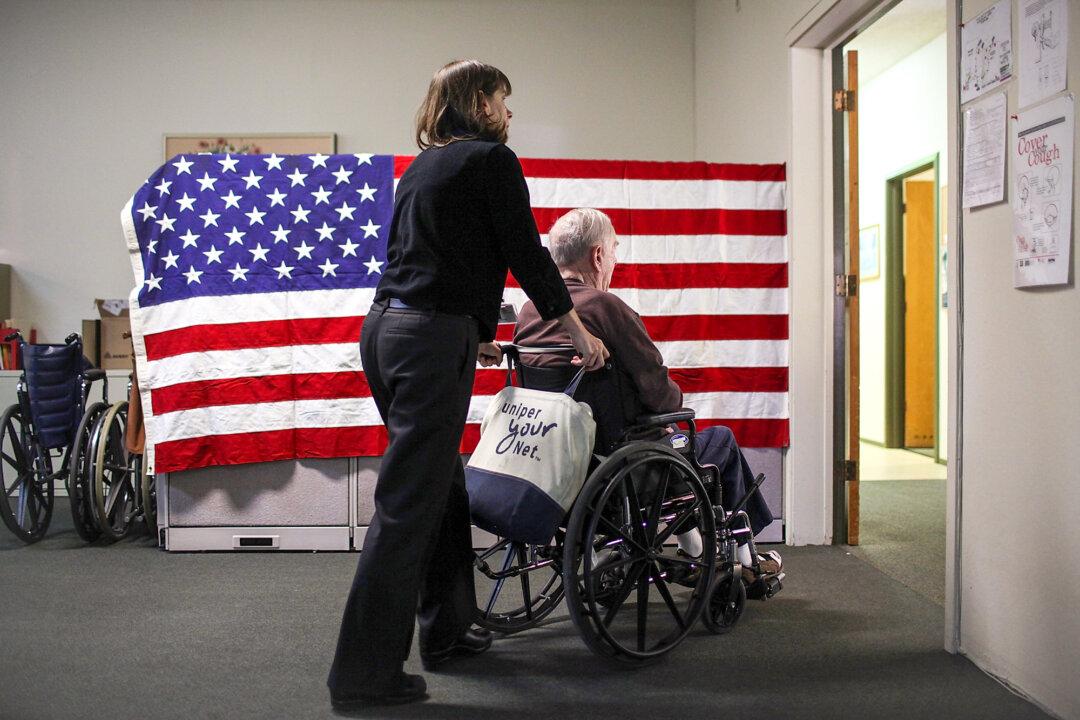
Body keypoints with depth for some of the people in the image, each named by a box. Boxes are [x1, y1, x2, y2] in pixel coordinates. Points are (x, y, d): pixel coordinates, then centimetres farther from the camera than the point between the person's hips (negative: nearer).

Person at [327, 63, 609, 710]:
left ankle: (447, 630, 29)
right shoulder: (491, 158, -2)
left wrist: (471, 337, 33)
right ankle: (365, 675, -6)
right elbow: (526, 254, -3)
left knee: (442, 485, 18)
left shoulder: (423, 167, 22)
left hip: (386, 328, 9)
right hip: (433, 340, -9)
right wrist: (579, 331, 6)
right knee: (407, 504, -8)